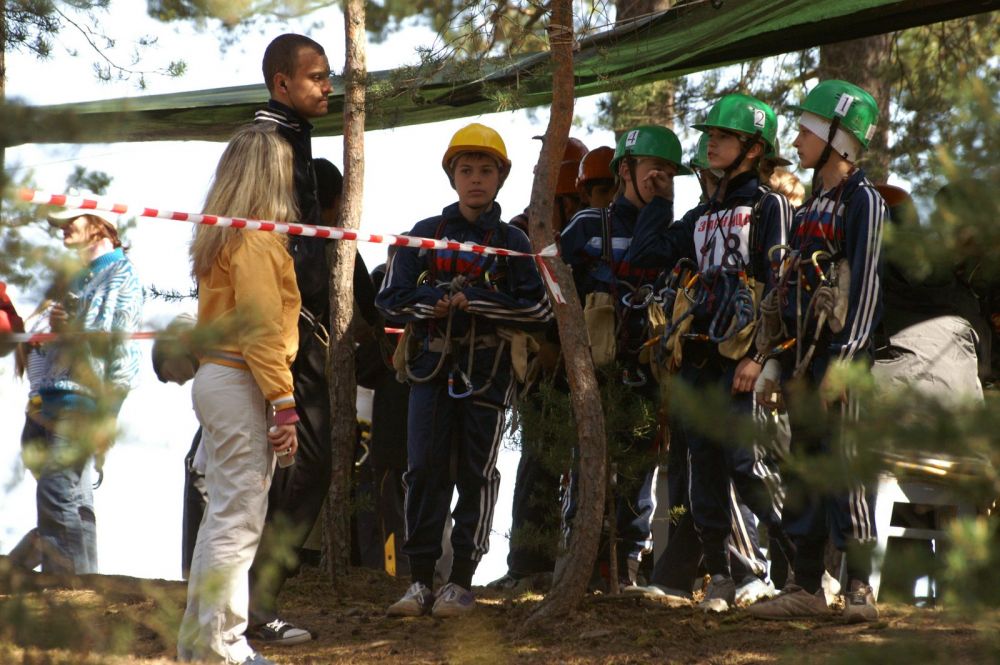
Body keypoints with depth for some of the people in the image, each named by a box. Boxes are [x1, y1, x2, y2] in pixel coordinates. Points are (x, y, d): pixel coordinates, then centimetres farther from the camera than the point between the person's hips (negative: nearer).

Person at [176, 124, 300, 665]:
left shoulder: (219, 235, 16)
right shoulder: (258, 238, -12)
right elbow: (263, 329, -18)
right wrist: (283, 403, -18)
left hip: (213, 377, 10)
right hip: (242, 383, -10)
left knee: (222, 513, 16)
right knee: (238, 518, -6)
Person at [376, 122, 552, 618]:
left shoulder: (512, 242, 6)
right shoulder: (425, 235, 10)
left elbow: (539, 308, -3)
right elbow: (391, 298, 6)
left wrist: (476, 300, -14)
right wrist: (431, 300, -13)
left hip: (487, 372, -1)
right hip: (431, 367, 1)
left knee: (476, 474, 0)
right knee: (425, 470, -4)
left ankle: (462, 580, 6)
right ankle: (420, 580, -1)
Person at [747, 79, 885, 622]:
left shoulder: (863, 200, -7)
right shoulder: (813, 205, 20)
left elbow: (866, 283, -14)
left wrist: (843, 360, -20)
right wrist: (784, 361, 17)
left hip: (840, 352, -9)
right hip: (804, 352, 9)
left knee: (843, 463, -11)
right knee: (804, 464, 8)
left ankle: (860, 587, -8)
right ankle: (806, 586, 13)